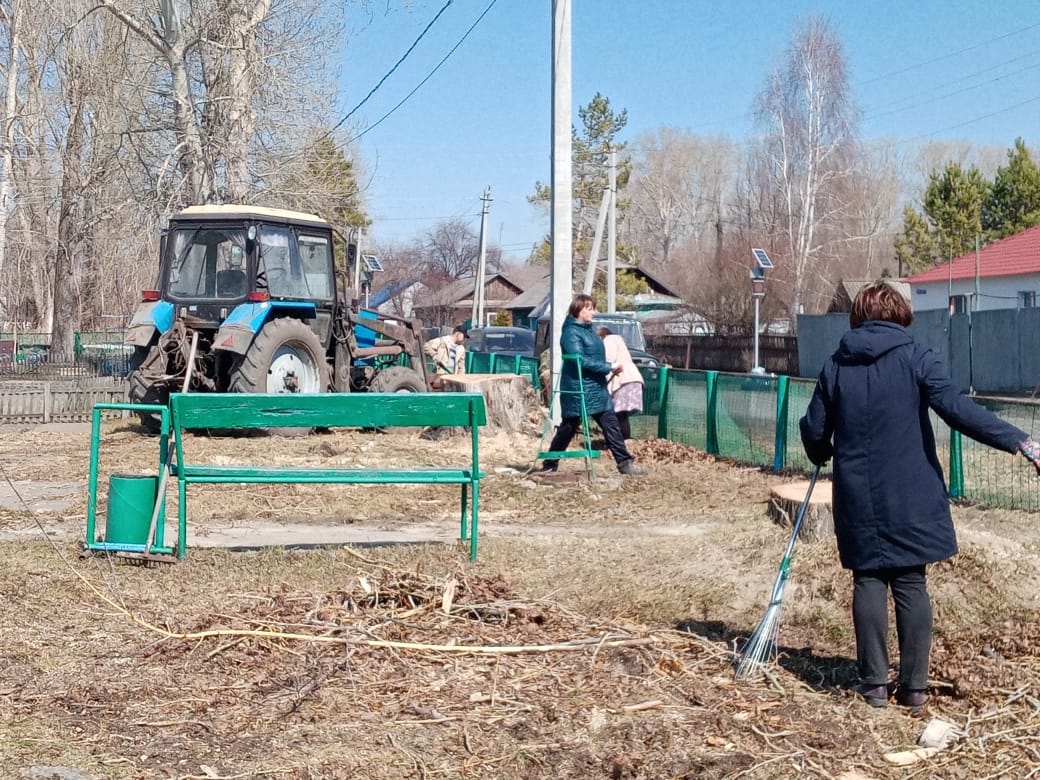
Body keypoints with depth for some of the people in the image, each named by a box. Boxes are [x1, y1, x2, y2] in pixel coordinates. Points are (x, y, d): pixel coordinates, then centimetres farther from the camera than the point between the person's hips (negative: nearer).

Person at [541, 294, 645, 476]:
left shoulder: (588, 329, 14)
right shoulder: (571, 333, -13)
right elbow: (581, 360, -22)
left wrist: (610, 367, 3)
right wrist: (609, 367, -19)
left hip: (597, 388, 8)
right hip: (577, 389, -8)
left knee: (611, 424, 2)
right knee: (568, 427, 3)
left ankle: (625, 463, 2)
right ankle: (550, 464, 16)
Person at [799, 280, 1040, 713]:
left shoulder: (835, 367, 5)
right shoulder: (916, 359, -5)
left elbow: (814, 431, 10)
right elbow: (959, 410, -18)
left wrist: (823, 456, 33)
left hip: (858, 499, 2)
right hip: (911, 499, -2)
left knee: (868, 582, 9)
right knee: (911, 585, 6)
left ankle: (875, 683, 8)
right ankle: (914, 686, 8)